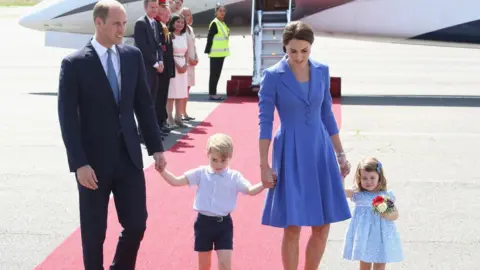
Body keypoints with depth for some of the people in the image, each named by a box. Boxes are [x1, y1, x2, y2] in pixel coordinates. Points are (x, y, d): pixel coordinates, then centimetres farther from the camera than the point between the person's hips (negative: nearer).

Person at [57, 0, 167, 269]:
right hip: (94, 161, -3)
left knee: (137, 224, 6)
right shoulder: (74, 63, -8)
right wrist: (79, 163, -16)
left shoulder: (133, 55, 4)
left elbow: (144, 104, 9)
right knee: (94, 232, 7)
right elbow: (68, 117, -10)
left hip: (129, 156, 4)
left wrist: (156, 147, 5)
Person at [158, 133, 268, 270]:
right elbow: (175, 181, -1)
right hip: (204, 222, 1)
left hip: (223, 224, -1)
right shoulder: (201, 173, 0)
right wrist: (161, 170, -15)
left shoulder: (234, 177, -2)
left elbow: (251, 190, -13)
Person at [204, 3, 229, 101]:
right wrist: (208, 51, -20)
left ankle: (213, 93, 17)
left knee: (217, 74, 12)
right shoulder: (214, 23, -13)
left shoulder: (222, 23, 14)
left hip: (221, 53, 9)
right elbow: (210, 38, -16)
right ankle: (212, 94, -1)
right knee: (214, 74, -5)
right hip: (215, 53, -9)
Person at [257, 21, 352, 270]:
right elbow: (265, 122, -8)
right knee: (292, 228, -1)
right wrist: (264, 165, -10)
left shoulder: (322, 71, 3)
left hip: (320, 152, 4)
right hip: (291, 154, -4)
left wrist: (340, 154, 12)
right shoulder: (273, 76, -10)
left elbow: (327, 116, 11)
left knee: (322, 227, 6)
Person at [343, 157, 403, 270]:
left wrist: (388, 215, -18)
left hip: (381, 236, 0)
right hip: (364, 236, 0)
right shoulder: (357, 194, 0)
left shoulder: (386, 195, -1)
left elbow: (396, 214, 4)